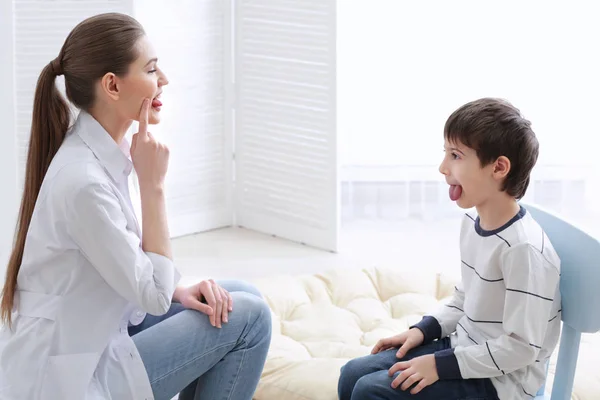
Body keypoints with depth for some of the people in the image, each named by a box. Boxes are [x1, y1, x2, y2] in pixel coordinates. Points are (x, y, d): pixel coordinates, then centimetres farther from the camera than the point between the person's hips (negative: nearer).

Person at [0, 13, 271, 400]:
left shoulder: (101, 151, 2)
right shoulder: (83, 180, -27)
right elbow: (154, 296, -20)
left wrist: (179, 291, -4)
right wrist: (153, 183, -20)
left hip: (98, 335, 9)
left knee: (243, 297, 10)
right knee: (248, 317, -8)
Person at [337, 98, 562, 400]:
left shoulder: (523, 248, -26)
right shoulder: (472, 222, 3)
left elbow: (521, 347, -25)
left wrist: (440, 365, -22)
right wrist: (424, 330, 5)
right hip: (463, 348, 9)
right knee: (353, 375, 5)